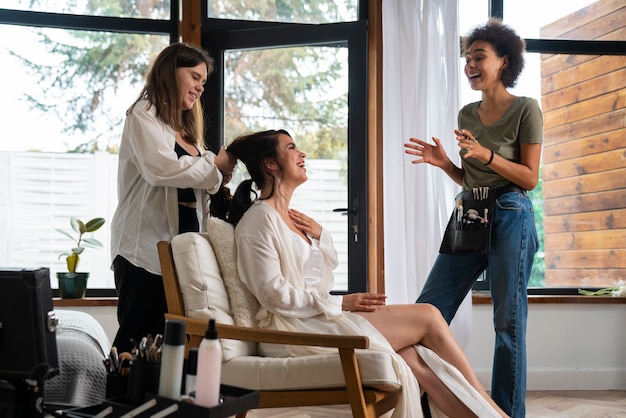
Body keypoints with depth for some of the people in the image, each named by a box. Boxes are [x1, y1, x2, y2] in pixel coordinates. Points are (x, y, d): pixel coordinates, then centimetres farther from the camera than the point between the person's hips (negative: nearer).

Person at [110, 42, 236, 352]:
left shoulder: (186, 126, 24)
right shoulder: (144, 116, -1)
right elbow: (161, 168, -19)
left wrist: (221, 176, 4)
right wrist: (216, 165, -9)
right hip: (146, 247, -8)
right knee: (139, 337, -8)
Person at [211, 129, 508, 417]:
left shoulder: (288, 217, 19)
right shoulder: (259, 218, -8)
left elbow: (326, 269, 25)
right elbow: (273, 294, -16)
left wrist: (320, 236, 6)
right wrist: (341, 303, -16)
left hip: (315, 320, 8)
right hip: (293, 329, -8)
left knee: (416, 361, -13)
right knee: (427, 317, -9)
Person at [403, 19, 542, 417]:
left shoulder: (526, 109, -4)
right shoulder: (467, 114, 14)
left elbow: (530, 178, -7)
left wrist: (486, 154, -19)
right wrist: (443, 162, 0)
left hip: (510, 217, -6)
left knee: (508, 323, -1)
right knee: (427, 309, 3)